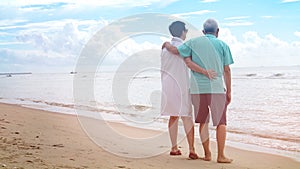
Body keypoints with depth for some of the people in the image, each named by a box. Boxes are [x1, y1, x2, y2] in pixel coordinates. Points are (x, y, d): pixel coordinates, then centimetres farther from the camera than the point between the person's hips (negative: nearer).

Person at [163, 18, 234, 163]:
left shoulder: (194, 42, 5)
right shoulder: (222, 45, 3)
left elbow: (175, 51, 1)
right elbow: (226, 70, 1)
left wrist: (167, 44, 23)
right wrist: (229, 92, 6)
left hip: (197, 88, 2)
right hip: (216, 88, -2)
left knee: (203, 122, 12)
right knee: (221, 123, 4)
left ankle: (207, 154, 14)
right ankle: (221, 156, 0)